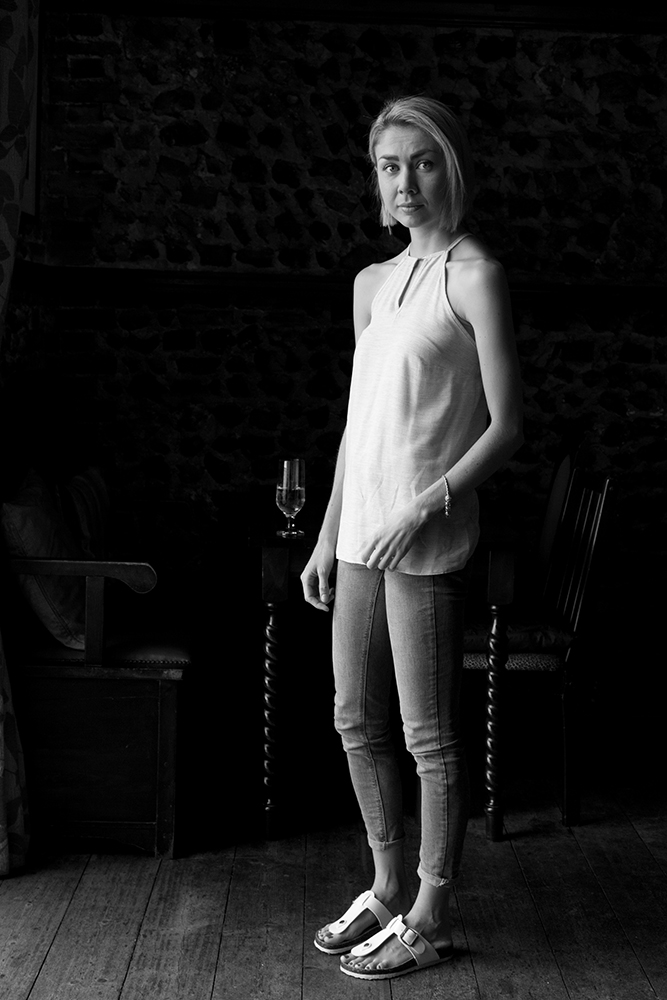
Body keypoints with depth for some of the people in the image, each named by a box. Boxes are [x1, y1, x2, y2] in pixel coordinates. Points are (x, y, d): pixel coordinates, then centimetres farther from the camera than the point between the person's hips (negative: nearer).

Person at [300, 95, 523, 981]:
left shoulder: (475, 277, -6)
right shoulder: (373, 283, 14)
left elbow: (507, 426, -10)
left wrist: (429, 505, -19)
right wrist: (327, 537, 16)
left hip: (426, 541, -7)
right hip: (361, 533, 8)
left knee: (430, 736, 2)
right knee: (357, 722, 14)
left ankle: (430, 918, 17)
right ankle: (389, 888, 31)